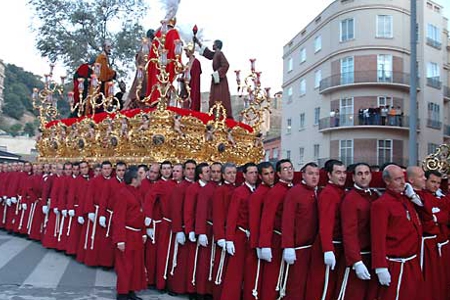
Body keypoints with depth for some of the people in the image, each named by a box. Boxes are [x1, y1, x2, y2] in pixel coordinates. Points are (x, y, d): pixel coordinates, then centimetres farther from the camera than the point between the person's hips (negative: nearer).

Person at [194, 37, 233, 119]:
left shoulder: (220, 53, -11)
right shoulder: (215, 54, 14)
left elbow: (226, 65, -22)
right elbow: (206, 52, 30)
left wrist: (216, 74, -19)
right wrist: (198, 42, 32)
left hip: (220, 80, -9)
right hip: (216, 80, 9)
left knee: (221, 99, -12)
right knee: (214, 100, 7)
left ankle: (226, 117, -12)